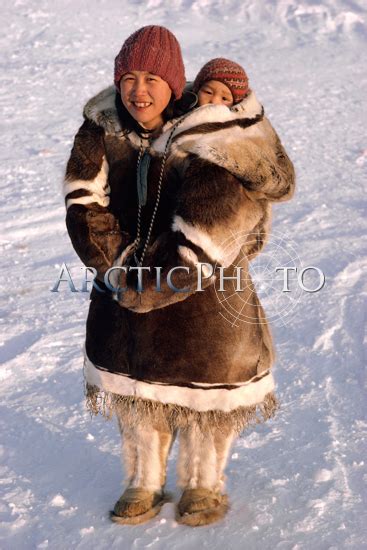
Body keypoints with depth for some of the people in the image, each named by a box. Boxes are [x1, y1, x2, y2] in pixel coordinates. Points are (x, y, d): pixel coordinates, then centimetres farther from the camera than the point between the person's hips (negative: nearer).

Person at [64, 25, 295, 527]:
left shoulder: (214, 138, -24)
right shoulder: (104, 128, -9)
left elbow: (208, 234, -26)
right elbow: (85, 201, -5)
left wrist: (150, 285, -21)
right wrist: (116, 262, -15)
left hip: (202, 285, -4)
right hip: (127, 282, 4)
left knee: (205, 383, 10)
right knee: (133, 376, 15)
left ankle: (203, 484, 34)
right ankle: (144, 481, 36)